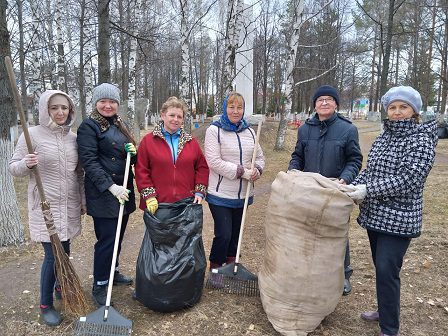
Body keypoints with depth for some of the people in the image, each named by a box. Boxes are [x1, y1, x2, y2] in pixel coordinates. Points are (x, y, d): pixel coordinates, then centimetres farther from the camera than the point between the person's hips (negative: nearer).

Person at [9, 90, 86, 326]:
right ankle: (46, 305, 17)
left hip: (70, 206, 5)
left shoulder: (73, 137, 6)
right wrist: (26, 164, -24)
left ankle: (61, 287, 41)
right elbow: (13, 167, -3)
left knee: (65, 250, 16)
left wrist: (83, 200, 12)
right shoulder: (33, 134, -7)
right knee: (53, 255, -3)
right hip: (45, 206, -4)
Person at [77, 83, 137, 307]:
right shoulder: (89, 126, -8)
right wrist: (111, 187, -25)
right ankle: (99, 286, 15)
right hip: (102, 195, -7)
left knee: (118, 236, 17)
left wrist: (133, 152, -4)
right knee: (106, 239, -2)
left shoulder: (120, 125, 15)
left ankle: (113, 272, 37)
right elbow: (89, 161, -16)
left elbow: (131, 159, 21)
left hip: (123, 191, 7)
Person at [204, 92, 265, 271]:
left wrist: (256, 170, -8)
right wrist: (243, 172, -18)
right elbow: (214, 162, -16)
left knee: (236, 233, 17)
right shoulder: (214, 130, -7)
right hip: (221, 194, -5)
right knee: (223, 235, -6)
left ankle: (231, 264, 35)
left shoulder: (249, 132, 12)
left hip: (242, 194, 6)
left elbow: (259, 157, 16)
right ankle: (215, 268, 18)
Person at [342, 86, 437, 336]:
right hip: (374, 214, 7)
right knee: (380, 266, 18)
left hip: (398, 219, -7)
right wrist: (353, 185, -1)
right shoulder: (385, 136, 11)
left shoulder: (422, 139, -10)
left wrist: (368, 190, -22)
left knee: (387, 270, -6)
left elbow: (409, 178, -20)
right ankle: (386, 310, 38)